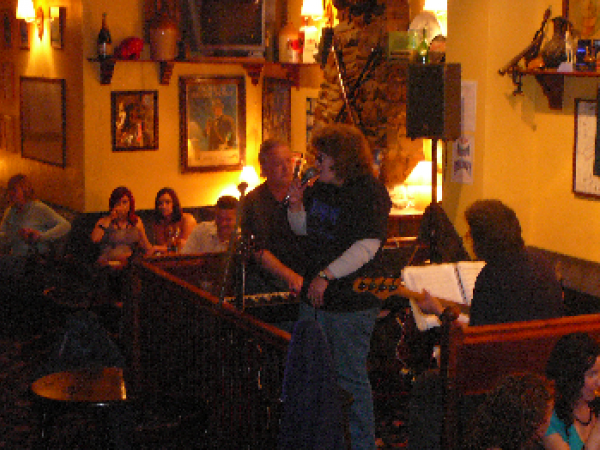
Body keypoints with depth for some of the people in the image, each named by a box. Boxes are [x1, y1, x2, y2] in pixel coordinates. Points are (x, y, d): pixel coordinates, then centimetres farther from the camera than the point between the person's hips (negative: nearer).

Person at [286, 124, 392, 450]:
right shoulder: (320, 188, 12)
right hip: (314, 299, 8)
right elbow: (304, 229, 25)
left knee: (351, 379, -1)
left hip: (351, 303, -8)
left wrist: (326, 275, -24)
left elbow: (366, 248, -22)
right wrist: (297, 206, 4)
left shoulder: (370, 193, -14)